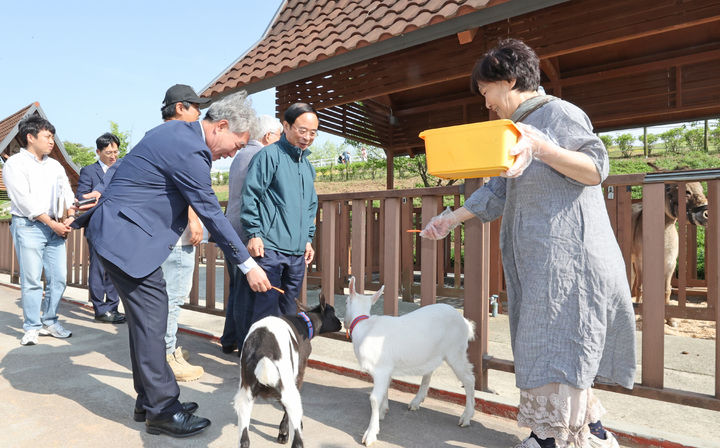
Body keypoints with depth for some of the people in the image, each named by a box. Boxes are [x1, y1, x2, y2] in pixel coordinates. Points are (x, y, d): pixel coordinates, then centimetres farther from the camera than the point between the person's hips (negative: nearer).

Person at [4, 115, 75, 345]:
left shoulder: (55, 165, 16)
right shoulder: (15, 164, -1)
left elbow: (66, 192, 11)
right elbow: (26, 201, -9)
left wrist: (71, 216, -7)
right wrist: (52, 224, -12)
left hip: (55, 227, 5)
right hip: (28, 226, -5)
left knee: (59, 277, 4)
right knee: (31, 280, -3)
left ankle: (50, 322, 17)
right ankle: (32, 327, 8)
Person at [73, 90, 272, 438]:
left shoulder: (178, 131, 9)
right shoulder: (189, 151, -22)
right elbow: (212, 214, -19)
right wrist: (248, 266, -13)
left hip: (120, 228, 11)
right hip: (127, 236, -10)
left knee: (147, 318, 13)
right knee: (151, 319, -6)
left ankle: (149, 401, 24)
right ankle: (162, 411, 7)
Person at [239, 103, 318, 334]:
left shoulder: (307, 165, 18)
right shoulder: (269, 155, -5)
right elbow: (250, 196, -9)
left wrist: (308, 239, 18)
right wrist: (253, 234, -13)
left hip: (297, 252, 7)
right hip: (269, 248, -7)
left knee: (289, 310, 14)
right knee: (266, 309, -4)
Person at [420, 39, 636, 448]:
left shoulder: (558, 113, -5)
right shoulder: (518, 127, 20)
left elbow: (597, 169, -11)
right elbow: (498, 191, 19)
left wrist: (541, 146, -24)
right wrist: (452, 219, 15)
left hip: (566, 253, -9)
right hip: (534, 257, 9)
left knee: (554, 344, -4)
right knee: (546, 345, 11)